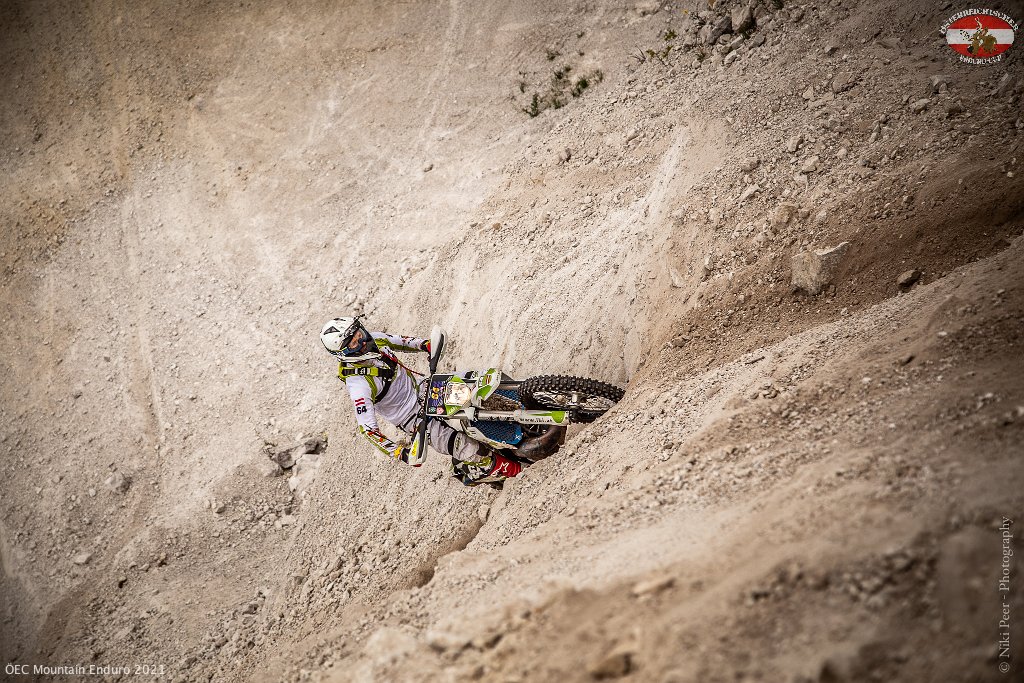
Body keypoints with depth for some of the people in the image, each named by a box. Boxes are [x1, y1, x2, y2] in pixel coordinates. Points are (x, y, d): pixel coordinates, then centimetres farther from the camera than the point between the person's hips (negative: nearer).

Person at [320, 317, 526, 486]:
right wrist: (398, 452, -35)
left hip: (422, 387, 8)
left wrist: (425, 344, -5)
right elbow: (367, 428, -28)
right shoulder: (358, 384, -30)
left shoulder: (373, 340, -9)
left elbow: (399, 341, 12)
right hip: (414, 420, -8)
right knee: (468, 449, -17)